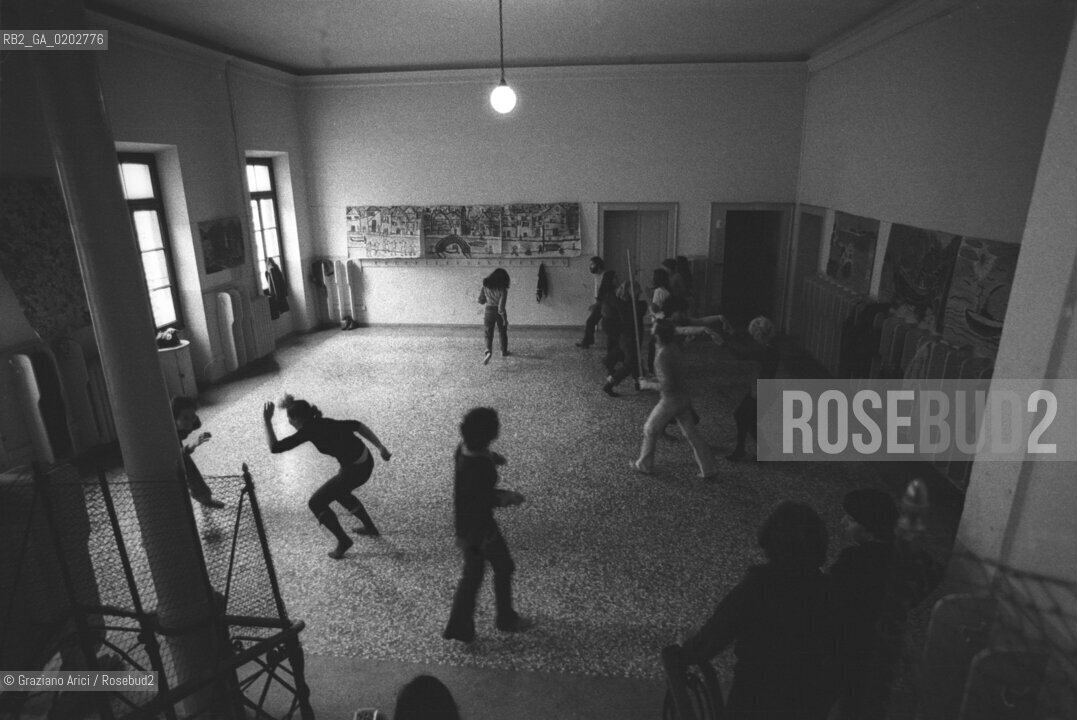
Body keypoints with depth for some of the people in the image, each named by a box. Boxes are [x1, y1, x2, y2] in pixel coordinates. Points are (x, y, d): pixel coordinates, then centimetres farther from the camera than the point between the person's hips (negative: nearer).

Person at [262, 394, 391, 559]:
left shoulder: (308, 431, -14)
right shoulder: (322, 423, 9)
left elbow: (274, 447, -13)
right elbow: (357, 425, 10)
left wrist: (267, 420, -7)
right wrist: (380, 448, 9)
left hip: (355, 470, -9)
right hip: (366, 461, 9)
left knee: (316, 503, 7)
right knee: (339, 492, 35)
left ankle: (343, 541, 21)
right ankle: (370, 527, 45)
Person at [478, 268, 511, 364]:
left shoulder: (485, 287, -7)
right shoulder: (503, 290, -19)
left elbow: (480, 301, 1)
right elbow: (501, 307, -22)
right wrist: (505, 319, -11)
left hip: (488, 312, 2)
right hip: (499, 313, -2)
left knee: (489, 334, 7)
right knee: (503, 333, 20)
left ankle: (488, 351, -19)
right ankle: (504, 352, 34)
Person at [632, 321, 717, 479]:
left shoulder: (662, 357, -29)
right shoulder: (673, 345, -5)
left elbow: (667, 386, -28)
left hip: (671, 400, -8)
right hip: (684, 396, 8)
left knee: (650, 429, 13)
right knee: (691, 433, 15)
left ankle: (644, 465, 28)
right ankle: (708, 470, 19)